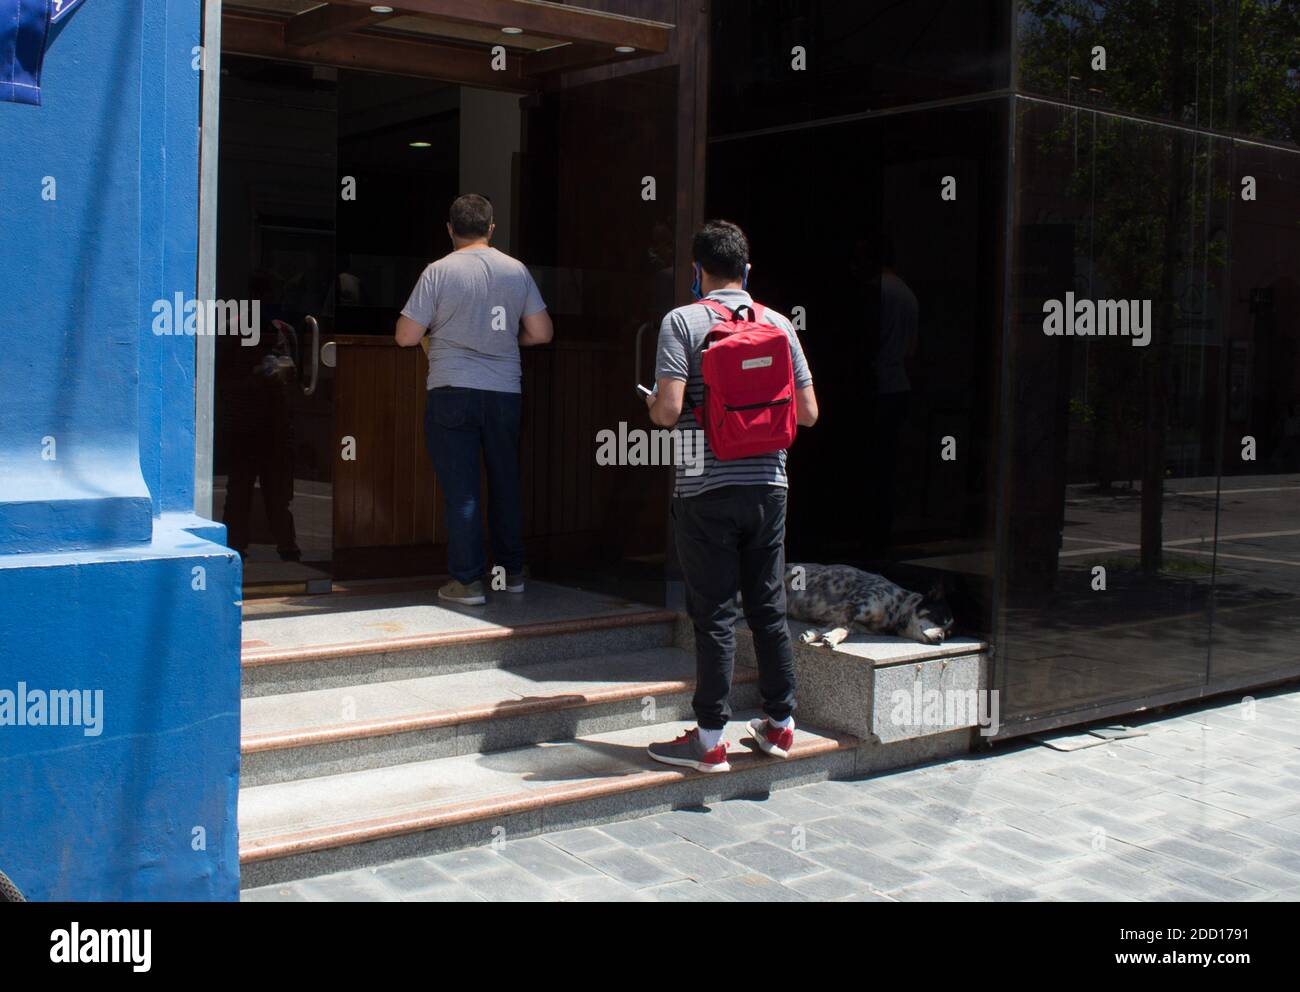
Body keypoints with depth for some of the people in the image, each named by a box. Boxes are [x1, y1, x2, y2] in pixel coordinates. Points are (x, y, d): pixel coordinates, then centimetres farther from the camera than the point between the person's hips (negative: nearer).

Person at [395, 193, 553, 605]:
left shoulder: (439, 272, -6)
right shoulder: (517, 271, 4)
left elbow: (406, 336, -6)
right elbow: (542, 332, 5)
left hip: (452, 392, -3)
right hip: (505, 392, 3)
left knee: (460, 489, 1)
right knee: (505, 482, 15)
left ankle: (468, 582, 2)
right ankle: (512, 572, 24)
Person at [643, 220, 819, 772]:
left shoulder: (682, 322, -7)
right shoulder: (778, 323, 6)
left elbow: (669, 409, -16)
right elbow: (808, 413, 6)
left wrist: (652, 405, 6)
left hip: (706, 489, -4)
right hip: (767, 485, 4)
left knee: (713, 614, 1)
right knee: (769, 607, 14)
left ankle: (710, 741, 7)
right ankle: (780, 724, 24)